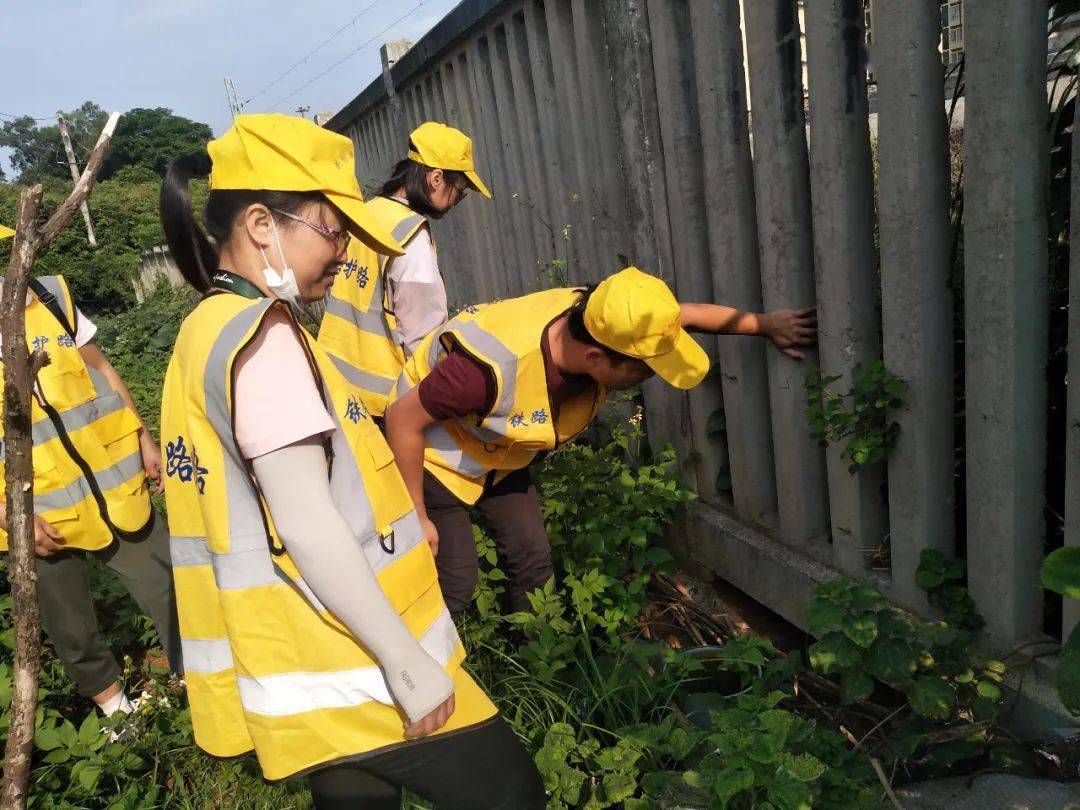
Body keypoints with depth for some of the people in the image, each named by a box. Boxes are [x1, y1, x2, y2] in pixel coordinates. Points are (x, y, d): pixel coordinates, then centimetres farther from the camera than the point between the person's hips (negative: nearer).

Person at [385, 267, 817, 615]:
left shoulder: (598, 318, -23)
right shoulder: (492, 367, -43)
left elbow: (684, 315, -4)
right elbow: (402, 419, -30)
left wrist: (764, 323, -5)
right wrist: (417, 518, -21)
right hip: (434, 455, -6)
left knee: (532, 557, 3)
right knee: (455, 585, -8)